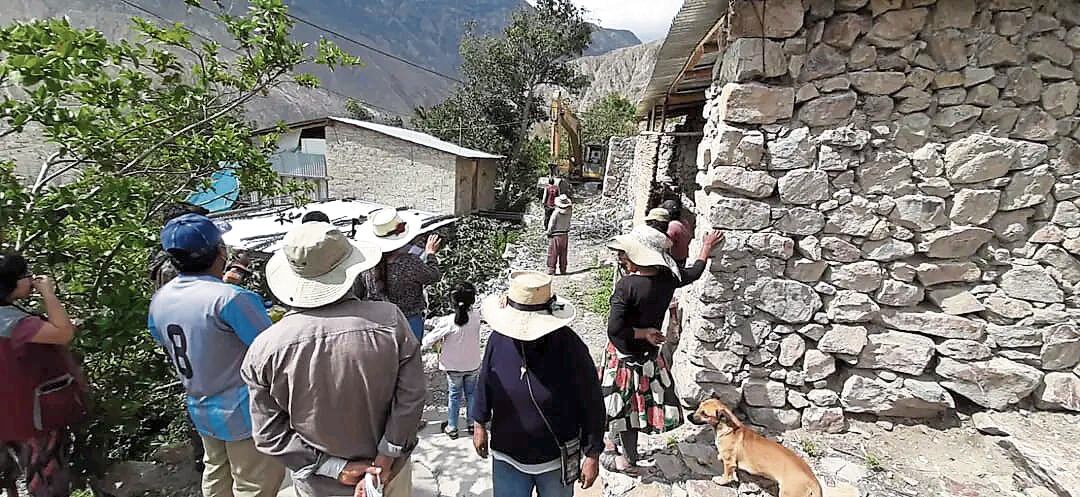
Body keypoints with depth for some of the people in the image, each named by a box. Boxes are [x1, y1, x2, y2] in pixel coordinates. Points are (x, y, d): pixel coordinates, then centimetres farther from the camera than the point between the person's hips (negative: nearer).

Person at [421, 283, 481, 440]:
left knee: (454, 396, 16)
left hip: (453, 367, -2)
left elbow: (426, 342, -23)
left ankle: (452, 428, 29)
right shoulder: (476, 317, -19)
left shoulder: (447, 322, -27)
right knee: (471, 394, 21)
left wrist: (438, 341, -2)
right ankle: (472, 424, 33)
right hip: (472, 365, 2)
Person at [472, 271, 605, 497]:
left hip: (556, 462, -1)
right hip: (507, 458, 2)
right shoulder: (499, 340, -16)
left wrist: (592, 455, -8)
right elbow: (485, 383, 3)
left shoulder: (569, 347, -24)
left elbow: (592, 405, -14)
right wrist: (480, 424, 11)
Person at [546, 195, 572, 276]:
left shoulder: (556, 212, -18)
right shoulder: (569, 211, -5)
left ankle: (551, 270, 5)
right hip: (565, 235, 4)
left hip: (555, 235, -4)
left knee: (553, 254, 4)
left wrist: (548, 234, -2)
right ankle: (563, 270, 19)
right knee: (563, 254, 14)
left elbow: (551, 224, -15)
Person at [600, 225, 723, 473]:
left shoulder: (626, 286, -27)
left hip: (623, 355, -6)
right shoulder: (668, 277, -9)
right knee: (638, 403, 22)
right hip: (649, 354, 6)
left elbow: (614, 330, -30)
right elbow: (694, 272, 12)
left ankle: (624, 458, 31)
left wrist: (644, 333, -15)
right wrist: (706, 247, 27)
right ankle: (620, 446, 42)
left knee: (622, 406, 13)